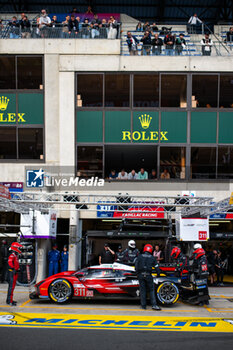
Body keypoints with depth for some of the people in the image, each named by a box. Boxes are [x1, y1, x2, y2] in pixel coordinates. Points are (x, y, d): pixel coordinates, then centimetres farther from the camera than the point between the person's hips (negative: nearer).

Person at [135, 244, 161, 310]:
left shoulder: (140, 256, 7)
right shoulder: (152, 258, 6)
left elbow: (136, 266, 4)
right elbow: (156, 267, 7)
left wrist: (137, 273, 16)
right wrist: (158, 274, 21)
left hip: (140, 275, 1)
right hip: (148, 275, -1)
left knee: (142, 290, 7)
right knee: (151, 290, 5)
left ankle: (143, 306, 9)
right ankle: (154, 305, -4)